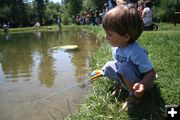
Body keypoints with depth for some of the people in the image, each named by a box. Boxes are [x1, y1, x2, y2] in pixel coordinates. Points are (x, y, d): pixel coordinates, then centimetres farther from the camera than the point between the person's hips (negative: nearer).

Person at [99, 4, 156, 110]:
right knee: (108, 66, -6)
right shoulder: (116, 47, -8)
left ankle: (135, 95, -12)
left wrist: (143, 85, -47)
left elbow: (151, 72, -28)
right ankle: (121, 84, 13)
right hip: (126, 78, 7)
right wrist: (103, 72, 8)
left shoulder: (136, 51, -33)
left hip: (139, 82, -7)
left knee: (125, 66, -33)